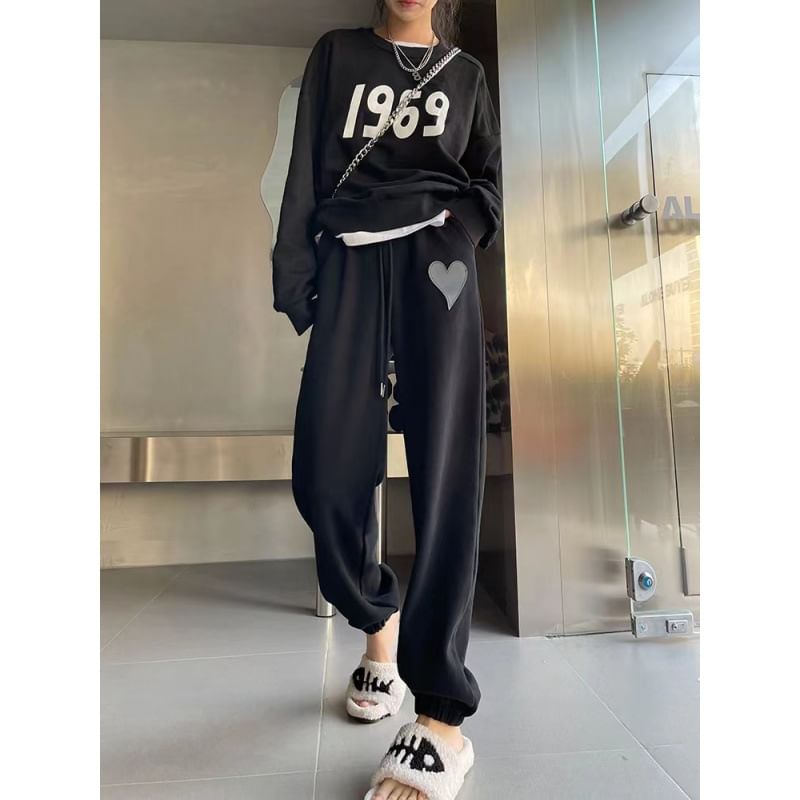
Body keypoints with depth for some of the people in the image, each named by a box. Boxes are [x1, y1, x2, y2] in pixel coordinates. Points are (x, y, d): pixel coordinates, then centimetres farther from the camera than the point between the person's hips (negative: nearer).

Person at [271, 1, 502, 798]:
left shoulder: (466, 73, 26)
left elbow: (489, 181, 20)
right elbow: (305, 168, 12)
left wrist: (456, 232, -3)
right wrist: (293, 272, -1)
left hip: (434, 260, 0)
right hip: (351, 262, 1)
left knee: (444, 469, -16)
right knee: (324, 471, -11)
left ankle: (442, 715, -10)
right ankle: (377, 621, 16)